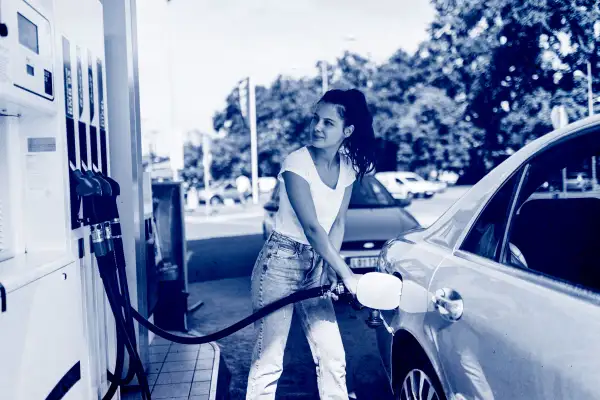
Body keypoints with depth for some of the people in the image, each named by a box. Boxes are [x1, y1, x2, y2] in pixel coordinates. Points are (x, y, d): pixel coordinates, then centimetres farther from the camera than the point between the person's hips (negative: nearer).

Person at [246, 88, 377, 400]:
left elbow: (337, 223, 2)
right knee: (268, 359, -4)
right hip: (280, 263, -6)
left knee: (332, 356, 7)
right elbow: (311, 227, -23)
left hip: (316, 265, 6)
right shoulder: (297, 163, -16)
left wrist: (329, 268, -12)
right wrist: (346, 274, -24)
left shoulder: (348, 166, 2)